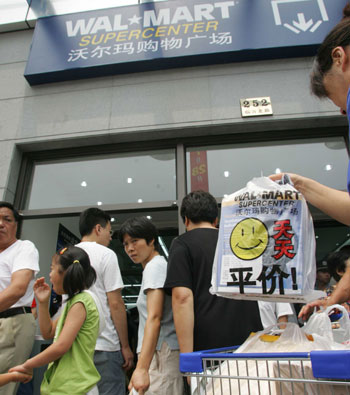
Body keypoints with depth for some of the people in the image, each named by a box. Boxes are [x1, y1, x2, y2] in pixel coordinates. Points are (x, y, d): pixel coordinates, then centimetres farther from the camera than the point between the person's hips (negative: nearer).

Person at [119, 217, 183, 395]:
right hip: (161, 353, 9)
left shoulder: (155, 266, -10)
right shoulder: (158, 265, 19)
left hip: (160, 355, -9)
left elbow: (154, 318, -21)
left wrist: (142, 367, -26)